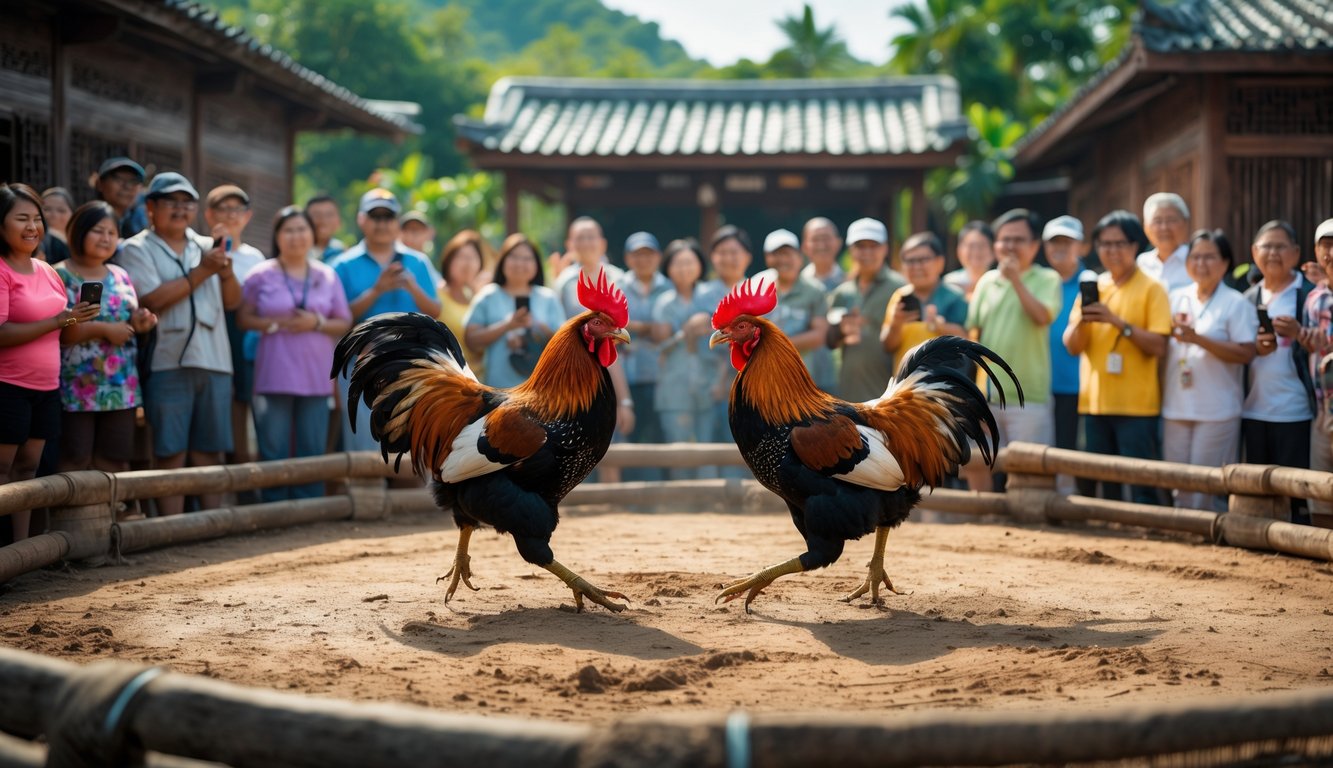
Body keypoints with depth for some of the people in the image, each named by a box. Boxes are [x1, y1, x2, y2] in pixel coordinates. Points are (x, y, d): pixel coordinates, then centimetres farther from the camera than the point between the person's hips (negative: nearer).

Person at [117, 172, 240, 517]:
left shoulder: (206, 247, 16)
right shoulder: (136, 249, 0)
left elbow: (232, 300, 13)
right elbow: (151, 300, -14)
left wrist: (226, 271, -7)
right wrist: (202, 272, -11)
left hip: (214, 362, 5)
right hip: (168, 363, -5)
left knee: (210, 454, 8)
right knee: (170, 455, -3)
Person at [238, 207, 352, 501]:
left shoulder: (327, 276, 11)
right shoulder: (261, 275, 4)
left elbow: (344, 323, 11)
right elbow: (243, 319, 3)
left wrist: (317, 323, -8)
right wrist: (276, 323, -12)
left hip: (315, 376, 2)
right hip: (274, 376, -2)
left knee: (312, 452, 3)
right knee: (274, 453, -1)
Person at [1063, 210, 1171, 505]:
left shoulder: (1151, 289, -2)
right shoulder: (1092, 287, 11)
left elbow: (1159, 347, -11)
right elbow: (1072, 346, 8)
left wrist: (1117, 321, -19)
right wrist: (1081, 320, -12)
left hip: (1136, 406, -5)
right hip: (1094, 402, 5)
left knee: (1141, 487, -5)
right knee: (1103, 485, 10)